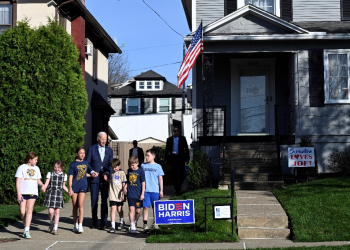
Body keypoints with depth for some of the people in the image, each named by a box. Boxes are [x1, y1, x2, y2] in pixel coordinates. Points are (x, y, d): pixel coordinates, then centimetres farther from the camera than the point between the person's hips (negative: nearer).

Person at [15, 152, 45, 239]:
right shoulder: (22, 167, 2)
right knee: (22, 212, -2)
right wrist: (18, 194, -8)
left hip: (32, 193, 2)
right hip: (23, 193, -2)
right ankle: (25, 227, 20)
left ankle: (26, 231, -10)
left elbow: (38, 181, 22)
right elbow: (18, 182, -1)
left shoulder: (36, 168, 17)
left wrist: (43, 185, 1)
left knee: (29, 211, -9)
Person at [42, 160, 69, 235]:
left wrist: (69, 191, 5)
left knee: (57, 212, 2)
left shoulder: (64, 175, 8)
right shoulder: (50, 174, 3)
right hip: (50, 194, -2)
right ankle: (51, 223, 19)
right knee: (51, 211, -11)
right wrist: (43, 188, -24)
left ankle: (55, 228, 11)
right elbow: (46, 183, -4)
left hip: (59, 194, 2)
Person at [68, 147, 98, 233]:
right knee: (75, 206, 6)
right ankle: (75, 225, 17)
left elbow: (91, 171, 23)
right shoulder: (73, 164, 1)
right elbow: (70, 177, 0)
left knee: (80, 205, -12)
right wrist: (70, 188, -6)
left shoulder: (86, 163, 9)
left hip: (83, 186, 1)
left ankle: (80, 225, -13)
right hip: (74, 187, -1)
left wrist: (94, 173, -1)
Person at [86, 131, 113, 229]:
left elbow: (111, 164, 12)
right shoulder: (91, 149, 4)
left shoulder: (109, 150, 10)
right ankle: (94, 222, 13)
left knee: (104, 201, 1)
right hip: (94, 178, -1)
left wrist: (108, 174, -4)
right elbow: (87, 163, 4)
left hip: (105, 179, 1)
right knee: (94, 200, 3)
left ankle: (103, 222, 7)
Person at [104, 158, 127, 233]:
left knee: (119, 209, 10)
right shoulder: (111, 172, 9)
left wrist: (123, 194, -7)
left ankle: (122, 222, 35)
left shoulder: (121, 173, -5)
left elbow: (124, 184, -4)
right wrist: (107, 179, 3)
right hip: (112, 195, 3)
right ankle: (112, 226, -8)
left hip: (119, 195, -3)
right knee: (113, 208, -7)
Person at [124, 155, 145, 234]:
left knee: (138, 210, 6)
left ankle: (135, 222, 34)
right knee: (131, 209, -11)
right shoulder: (129, 171, 9)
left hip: (138, 194, -2)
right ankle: (132, 227, -12)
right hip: (130, 194, 2)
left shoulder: (141, 171, -4)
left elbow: (143, 183, -3)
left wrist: (142, 194, -6)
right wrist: (125, 187, 3)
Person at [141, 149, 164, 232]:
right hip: (145, 190, 0)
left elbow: (160, 179, 6)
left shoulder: (157, 166, 4)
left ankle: (155, 223, 20)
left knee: (155, 207, 7)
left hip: (155, 190, 0)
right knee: (145, 207, -5)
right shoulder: (143, 165, 8)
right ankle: (145, 224, -5)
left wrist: (161, 191, 2)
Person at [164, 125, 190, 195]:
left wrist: (187, 158, 1)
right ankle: (176, 190, 2)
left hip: (181, 158, 0)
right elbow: (167, 150, 10)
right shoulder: (169, 139, 9)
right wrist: (166, 159, 6)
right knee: (174, 174, -3)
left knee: (182, 174, 1)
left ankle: (179, 186, 25)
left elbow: (186, 148, 8)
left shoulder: (183, 138, 7)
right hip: (173, 157, 0)